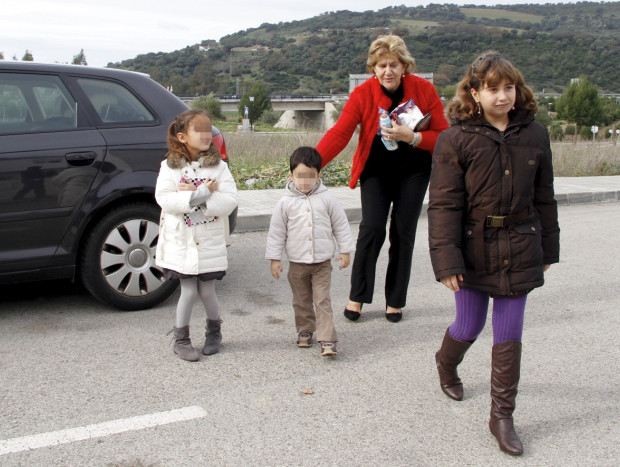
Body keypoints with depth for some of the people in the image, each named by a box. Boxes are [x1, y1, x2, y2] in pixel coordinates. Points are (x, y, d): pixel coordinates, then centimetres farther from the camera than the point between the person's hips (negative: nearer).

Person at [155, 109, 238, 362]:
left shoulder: (218, 166, -1)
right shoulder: (170, 166, -2)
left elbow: (229, 201, -13)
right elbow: (163, 198, -15)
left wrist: (192, 196, -19)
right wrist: (202, 194, -22)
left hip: (210, 243, 1)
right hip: (180, 243, -1)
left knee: (207, 292, 9)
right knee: (189, 292, 0)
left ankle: (214, 332, 33)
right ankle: (181, 340, 18)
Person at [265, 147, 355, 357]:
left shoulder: (327, 199, -5)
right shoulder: (286, 203, -5)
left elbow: (341, 225, 3)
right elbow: (276, 231, 0)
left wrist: (345, 250, 4)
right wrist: (274, 258, -1)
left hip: (322, 262, -1)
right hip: (297, 262, 1)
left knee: (323, 301, -4)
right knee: (301, 301, 15)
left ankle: (327, 340, -4)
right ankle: (305, 331, 33)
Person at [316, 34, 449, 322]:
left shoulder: (424, 90, -11)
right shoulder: (362, 94, -13)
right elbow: (339, 134, -22)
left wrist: (411, 137, -27)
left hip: (413, 172, 1)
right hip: (376, 171, -1)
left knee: (403, 234, 2)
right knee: (371, 228, -13)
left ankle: (395, 301, 17)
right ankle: (356, 296, 4)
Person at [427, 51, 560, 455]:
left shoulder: (535, 135, 1)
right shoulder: (456, 139, -9)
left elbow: (544, 198, 9)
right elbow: (444, 204, -11)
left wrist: (548, 249, 13)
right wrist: (447, 260, -16)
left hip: (518, 251, 2)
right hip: (473, 249, -2)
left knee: (510, 336, 6)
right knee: (469, 326, 12)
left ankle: (502, 416, 19)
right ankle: (446, 364, 46)